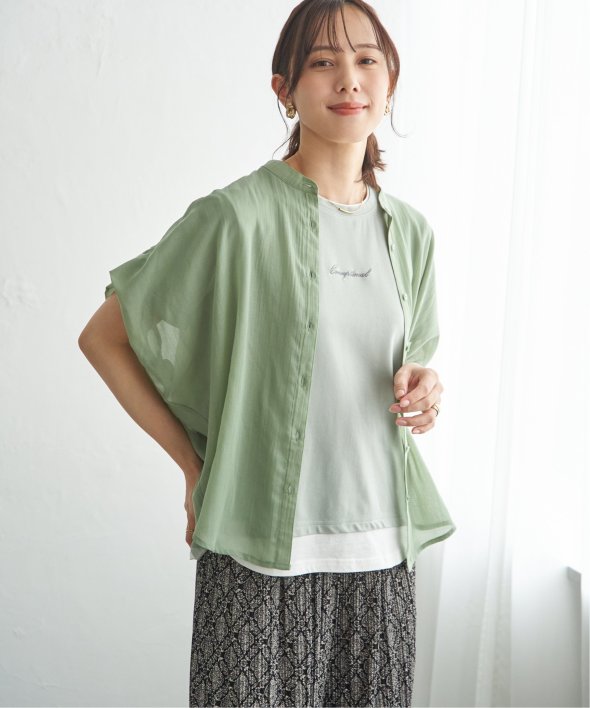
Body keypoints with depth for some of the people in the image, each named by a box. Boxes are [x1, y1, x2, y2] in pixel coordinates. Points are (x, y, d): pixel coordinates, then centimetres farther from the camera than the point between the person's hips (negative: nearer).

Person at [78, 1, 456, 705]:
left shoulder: (410, 231, 8)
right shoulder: (238, 216, -10)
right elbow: (102, 337, -4)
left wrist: (422, 389, -2)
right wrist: (194, 465, -3)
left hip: (382, 547, 5)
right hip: (262, 553, -5)